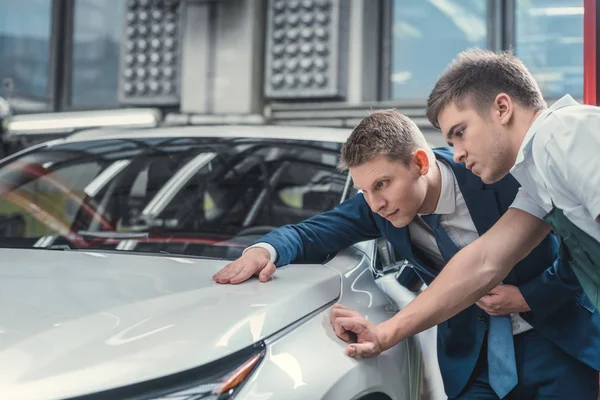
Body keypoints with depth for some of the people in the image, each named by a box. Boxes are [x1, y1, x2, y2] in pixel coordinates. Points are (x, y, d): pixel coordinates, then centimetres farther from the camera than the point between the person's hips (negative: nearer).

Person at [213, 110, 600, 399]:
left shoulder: (499, 174, -21)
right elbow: (316, 231, -5)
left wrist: (530, 298, -19)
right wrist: (265, 249, -26)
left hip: (554, 337, -2)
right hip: (474, 356, 3)